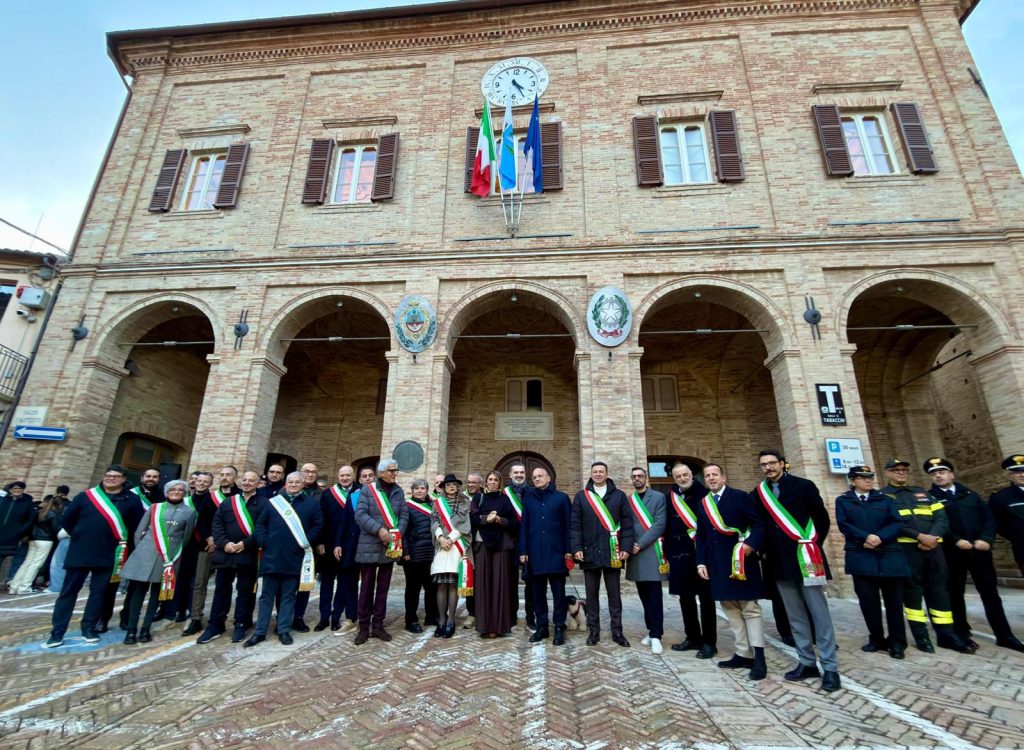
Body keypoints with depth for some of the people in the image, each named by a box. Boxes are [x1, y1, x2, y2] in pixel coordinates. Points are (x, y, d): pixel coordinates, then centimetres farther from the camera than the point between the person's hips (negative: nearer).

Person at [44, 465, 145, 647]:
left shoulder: (131, 500, -1)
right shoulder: (85, 496, 2)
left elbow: (138, 526, 2)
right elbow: (66, 520, 8)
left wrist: (124, 545, 1)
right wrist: (80, 537, 7)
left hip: (109, 555, 0)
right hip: (80, 552, 0)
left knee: (99, 592, 8)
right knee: (69, 591, 5)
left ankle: (89, 628, 21)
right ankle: (57, 632, 14)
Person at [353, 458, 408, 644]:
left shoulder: (399, 492, 8)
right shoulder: (367, 490, -3)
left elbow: (404, 515, 6)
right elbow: (360, 515, -13)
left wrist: (398, 534, -11)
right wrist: (379, 530, -22)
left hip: (390, 547, 4)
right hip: (369, 546, -3)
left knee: (383, 587, 11)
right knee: (367, 587, 5)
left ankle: (378, 625, 22)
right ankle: (364, 627, 17)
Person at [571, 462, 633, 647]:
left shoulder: (619, 495, 4)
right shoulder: (581, 496, 4)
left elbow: (627, 523, 1)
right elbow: (575, 524, 1)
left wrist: (626, 548, -7)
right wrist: (576, 548, -8)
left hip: (613, 553, 0)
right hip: (589, 553, 0)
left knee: (614, 595, 9)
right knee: (592, 595, 10)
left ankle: (617, 631, 22)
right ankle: (593, 631, 21)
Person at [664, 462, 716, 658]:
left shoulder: (704, 494, -5)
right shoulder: (671, 497, 9)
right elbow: (668, 526, 10)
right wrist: (667, 552, 8)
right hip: (679, 554, 5)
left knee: (705, 597, 5)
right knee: (685, 597, 14)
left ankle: (709, 642, 16)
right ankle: (693, 637, 27)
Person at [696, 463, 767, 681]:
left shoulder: (740, 497, -4)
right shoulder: (703, 504, 12)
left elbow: (759, 524, -8)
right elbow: (701, 536, 13)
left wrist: (751, 544, -24)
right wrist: (701, 561, 6)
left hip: (741, 561, -5)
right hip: (717, 565, 6)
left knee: (750, 609, 1)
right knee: (731, 610, 10)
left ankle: (759, 658, 7)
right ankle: (744, 654, 18)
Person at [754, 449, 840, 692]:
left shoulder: (803, 486, -4)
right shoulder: (758, 493, 6)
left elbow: (823, 519, 0)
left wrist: (813, 546, -2)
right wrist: (766, 551, 6)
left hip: (805, 558, -4)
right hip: (780, 562, 4)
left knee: (819, 612, 1)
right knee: (795, 615, 10)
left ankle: (830, 667, 9)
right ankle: (807, 662, 20)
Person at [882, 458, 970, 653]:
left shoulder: (922, 492, 19)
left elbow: (941, 517, 10)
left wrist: (933, 537, -9)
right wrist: (920, 536, -18)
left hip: (933, 546, 5)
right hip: (905, 548, -5)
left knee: (939, 589, 8)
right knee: (912, 590, 1)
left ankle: (946, 633, 19)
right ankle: (921, 635, 9)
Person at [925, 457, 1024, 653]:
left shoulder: (970, 494, 12)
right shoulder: (929, 498, -1)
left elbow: (988, 518, 7)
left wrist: (986, 539, -9)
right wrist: (956, 541, -18)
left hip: (979, 549, 3)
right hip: (951, 553, -3)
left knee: (990, 592, 9)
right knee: (955, 594, 5)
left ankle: (1004, 635, 21)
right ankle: (962, 635, 15)